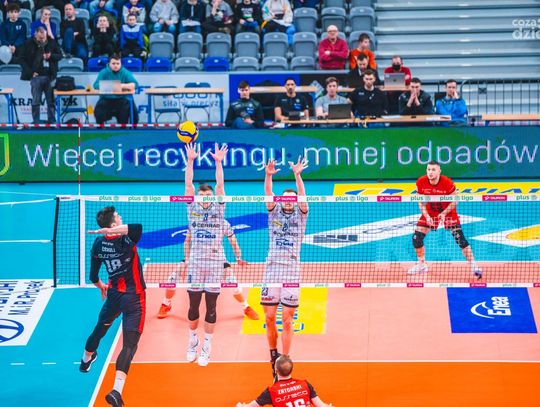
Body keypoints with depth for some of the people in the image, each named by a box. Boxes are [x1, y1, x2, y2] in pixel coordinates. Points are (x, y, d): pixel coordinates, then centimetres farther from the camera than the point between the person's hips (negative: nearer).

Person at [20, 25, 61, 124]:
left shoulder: (52, 42, 2)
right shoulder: (29, 44, -2)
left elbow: (60, 55, 8)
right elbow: (22, 59, 1)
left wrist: (50, 56, -13)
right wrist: (30, 72, -8)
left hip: (50, 76, 1)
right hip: (36, 76, -1)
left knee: (51, 101, 6)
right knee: (36, 102, 1)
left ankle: (52, 121, 14)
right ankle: (36, 122, 6)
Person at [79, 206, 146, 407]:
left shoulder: (98, 244, -3)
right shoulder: (126, 240, -20)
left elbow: (93, 276, 8)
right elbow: (138, 227, -44)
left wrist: (101, 287, 30)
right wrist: (111, 230, -35)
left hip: (114, 294, 6)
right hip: (133, 297, -6)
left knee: (100, 328, 32)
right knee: (130, 343, -9)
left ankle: (86, 360, 60)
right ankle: (117, 390, -25)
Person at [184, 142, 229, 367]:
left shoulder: (218, 209, 5)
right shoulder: (193, 208, 7)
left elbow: (220, 185, -5)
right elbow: (188, 184, -2)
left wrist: (219, 162, -15)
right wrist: (190, 160, -11)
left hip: (215, 262, -1)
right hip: (195, 262, 1)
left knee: (211, 307, 1)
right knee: (193, 305, 6)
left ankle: (206, 347, 8)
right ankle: (193, 341, 23)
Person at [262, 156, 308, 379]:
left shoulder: (300, 215, 8)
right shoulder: (274, 212, 11)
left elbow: (302, 197, -9)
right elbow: (268, 195, -5)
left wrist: (297, 175, -24)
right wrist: (268, 175, -22)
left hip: (292, 271, -2)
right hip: (272, 268, 2)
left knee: (287, 320, -3)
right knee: (269, 317, 2)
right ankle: (273, 353, 21)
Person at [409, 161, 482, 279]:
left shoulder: (447, 183, -25)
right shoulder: (421, 182, -17)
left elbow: (454, 201, -13)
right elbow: (421, 202, -5)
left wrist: (444, 213, -25)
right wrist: (426, 216, -19)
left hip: (448, 212, -3)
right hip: (430, 213, 3)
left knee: (460, 238, -15)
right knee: (416, 237, -4)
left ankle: (473, 266, -4)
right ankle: (421, 264, 20)